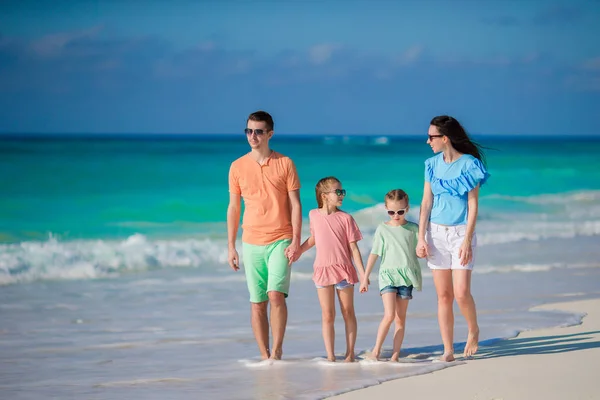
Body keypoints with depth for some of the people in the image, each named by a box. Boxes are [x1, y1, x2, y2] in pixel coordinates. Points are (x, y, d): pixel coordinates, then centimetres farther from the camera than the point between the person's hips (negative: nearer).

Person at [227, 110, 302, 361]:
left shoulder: (285, 164, 0)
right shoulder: (237, 167, 5)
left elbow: (295, 205, 1)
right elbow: (233, 208, 10)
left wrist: (296, 241, -8)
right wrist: (231, 247, 7)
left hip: (280, 241, -2)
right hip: (251, 243, 2)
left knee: (276, 294, -17)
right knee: (257, 303, 3)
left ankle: (277, 349, -6)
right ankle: (265, 356, 10)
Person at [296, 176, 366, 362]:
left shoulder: (345, 218, -3)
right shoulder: (314, 215, 4)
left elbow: (353, 247, -2)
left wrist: (363, 274, -5)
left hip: (344, 270, -1)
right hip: (323, 271, 1)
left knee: (348, 312, 7)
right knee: (327, 315, 1)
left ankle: (350, 353, 16)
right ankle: (330, 356, 2)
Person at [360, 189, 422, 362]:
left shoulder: (413, 229, 4)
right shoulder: (382, 229, 2)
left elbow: (419, 251, 12)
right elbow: (374, 254, 5)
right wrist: (365, 277, 5)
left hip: (406, 276, 2)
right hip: (387, 274, -2)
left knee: (400, 318, 4)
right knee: (389, 315, -15)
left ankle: (395, 355, 7)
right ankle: (376, 349, -3)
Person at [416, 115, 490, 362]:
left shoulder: (469, 164, -8)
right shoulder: (433, 164, 6)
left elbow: (473, 205, -8)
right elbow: (426, 202, 7)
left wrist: (467, 240, -14)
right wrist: (421, 238, -1)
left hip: (461, 232, -4)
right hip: (436, 232, 4)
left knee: (461, 293, -12)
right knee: (443, 295, 3)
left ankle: (473, 331, 17)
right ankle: (448, 350, 8)